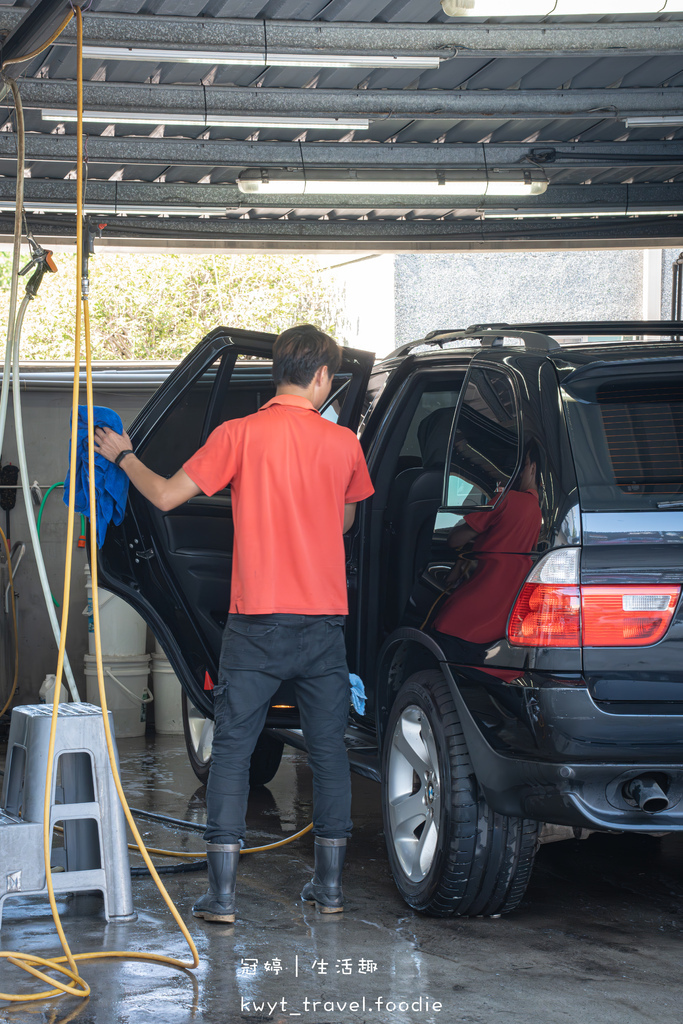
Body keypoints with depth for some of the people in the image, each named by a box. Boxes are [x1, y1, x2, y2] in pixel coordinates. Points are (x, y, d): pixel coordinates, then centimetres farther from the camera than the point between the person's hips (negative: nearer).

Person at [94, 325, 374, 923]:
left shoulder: (241, 435, -6)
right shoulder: (343, 443, 2)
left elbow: (166, 496, -3)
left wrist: (123, 456, 14)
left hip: (258, 624, -2)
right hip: (324, 624, 2)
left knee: (232, 750, 4)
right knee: (329, 749, 13)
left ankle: (221, 895, 0)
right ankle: (330, 886, 17)